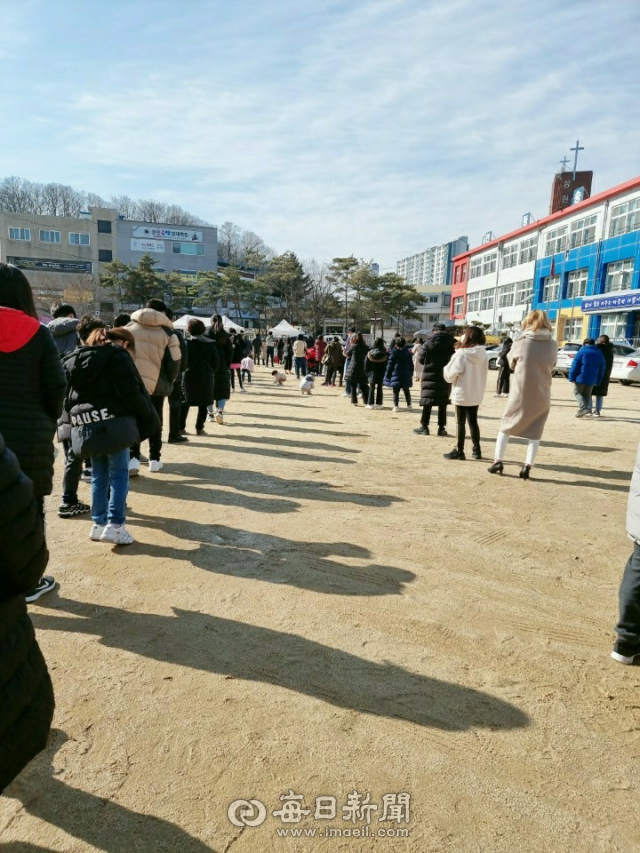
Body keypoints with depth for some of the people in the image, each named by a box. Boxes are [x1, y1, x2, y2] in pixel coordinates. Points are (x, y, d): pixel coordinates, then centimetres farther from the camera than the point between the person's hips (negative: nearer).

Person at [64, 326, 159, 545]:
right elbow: (131, 394, -11)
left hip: (85, 425, 7)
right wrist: (150, 416, 0)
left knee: (99, 476, 14)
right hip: (113, 423, -6)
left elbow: (68, 396, 19)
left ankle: (99, 524, 17)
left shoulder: (75, 358, 21)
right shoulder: (117, 355, -2)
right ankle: (115, 525, -3)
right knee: (119, 473, 1)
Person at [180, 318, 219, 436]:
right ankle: (199, 428, 4)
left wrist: (184, 371, 4)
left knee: (185, 402, 10)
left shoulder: (186, 342, -4)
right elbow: (215, 362, 4)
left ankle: (181, 427, 10)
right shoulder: (210, 343, 5)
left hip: (189, 375, -1)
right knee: (203, 404, 6)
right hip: (206, 377, 1)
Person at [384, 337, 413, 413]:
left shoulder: (393, 353, -6)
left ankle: (396, 406, -10)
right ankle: (409, 405, 22)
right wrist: (411, 374, 21)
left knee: (396, 391, -3)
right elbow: (411, 365, 12)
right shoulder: (408, 353, 6)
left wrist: (388, 375, 1)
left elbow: (390, 365, -5)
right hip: (406, 375, 4)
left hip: (396, 375, -4)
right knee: (406, 391, 16)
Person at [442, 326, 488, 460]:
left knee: (460, 422, 3)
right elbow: (482, 374, 9)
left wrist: (445, 369, 6)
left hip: (462, 394, -6)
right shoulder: (483, 355, 1)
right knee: (473, 421, 16)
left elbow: (450, 375, -14)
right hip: (476, 394, 6)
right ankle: (476, 450, 21)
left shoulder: (461, 354, -16)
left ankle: (459, 451, 7)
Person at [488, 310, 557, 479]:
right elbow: (552, 366, 8)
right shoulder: (553, 345, -2)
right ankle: (527, 466, 2)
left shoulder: (521, 342, -8)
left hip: (519, 392, -1)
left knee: (506, 425, 13)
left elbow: (511, 363, 5)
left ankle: (498, 461, 9)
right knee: (535, 431, 10)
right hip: (541, 393, 1)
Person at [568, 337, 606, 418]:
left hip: (581, 378, -5)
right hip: (592, 380, 5)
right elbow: (602, 369, 13)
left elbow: (575, 365, -10)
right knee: (587, 395, 13)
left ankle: (583, 408, -14)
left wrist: (572, 377, -8)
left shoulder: (582, 351, -4)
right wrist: (598, 382, 15)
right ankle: (582, 411, 15)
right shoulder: (599, 353, 12)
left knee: (577, 392, 5)